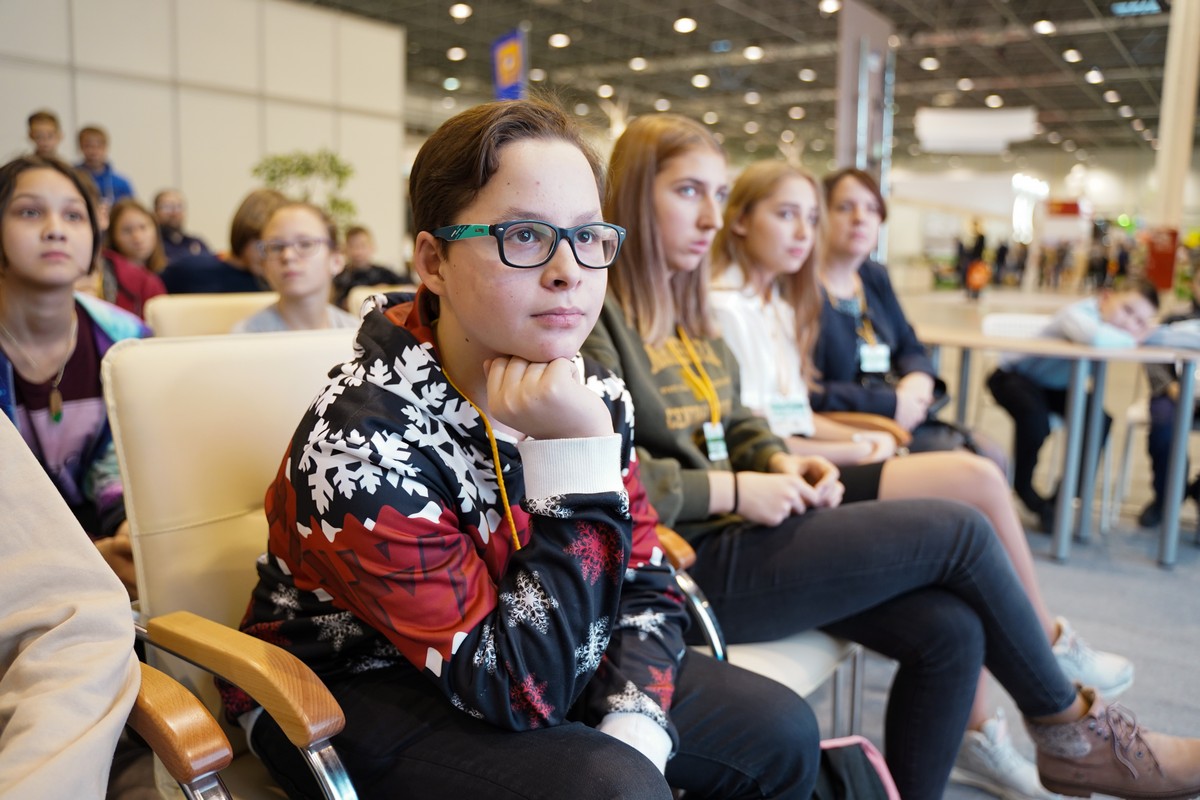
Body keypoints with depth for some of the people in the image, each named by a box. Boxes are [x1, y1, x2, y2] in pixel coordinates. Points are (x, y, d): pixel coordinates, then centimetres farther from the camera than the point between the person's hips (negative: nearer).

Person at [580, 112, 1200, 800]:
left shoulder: (684, 306, 15)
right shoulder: (598, 313, -14)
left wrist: (781, 462, 1)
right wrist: (734, 491, -19)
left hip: (737, 533, 9)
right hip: (691, 563, -8)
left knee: (950, 629, -7)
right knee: (959, 531, -8)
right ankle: (1070, 727, 17)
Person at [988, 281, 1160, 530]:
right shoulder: (1078, 314, -34)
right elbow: (1095, 337, -55)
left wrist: (1146, 334, -23)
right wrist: (1132, 341, -37)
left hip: (1057, 386, 7)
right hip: (1016, 375, -7)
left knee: (1100, 420, -15)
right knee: (1036, 419, -34)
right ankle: (1022, 486, -5)